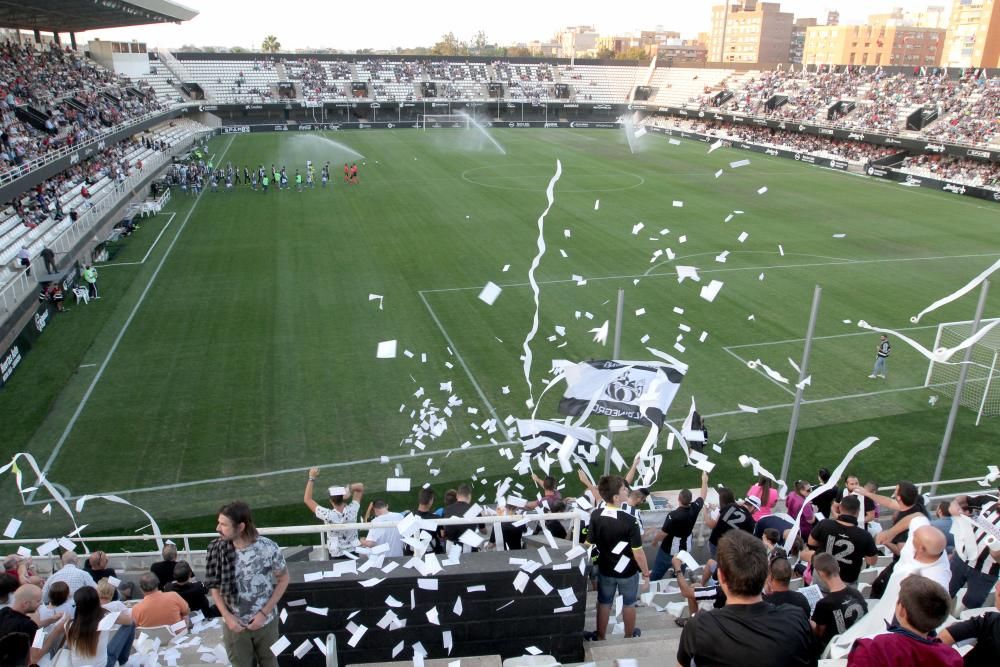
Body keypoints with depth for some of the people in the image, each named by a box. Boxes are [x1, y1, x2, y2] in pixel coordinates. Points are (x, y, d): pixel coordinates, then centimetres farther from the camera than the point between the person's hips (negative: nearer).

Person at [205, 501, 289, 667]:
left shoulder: (268, 548, -21)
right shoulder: (217, 550, -14)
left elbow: (283, 579, -7)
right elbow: (214, 586, 0)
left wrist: (264, 612, -13)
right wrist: (227, 616, -11)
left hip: (266, 621, -1)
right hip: (234, 624, 1)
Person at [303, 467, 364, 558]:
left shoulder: (328, 515, -23)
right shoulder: (352, 510, -15)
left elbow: (307, 499, -15)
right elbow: (360, 486, -3)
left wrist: (311, 478, -14)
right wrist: (348, 488, -23)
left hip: (336, 556, -2)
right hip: (353, 552, 2)